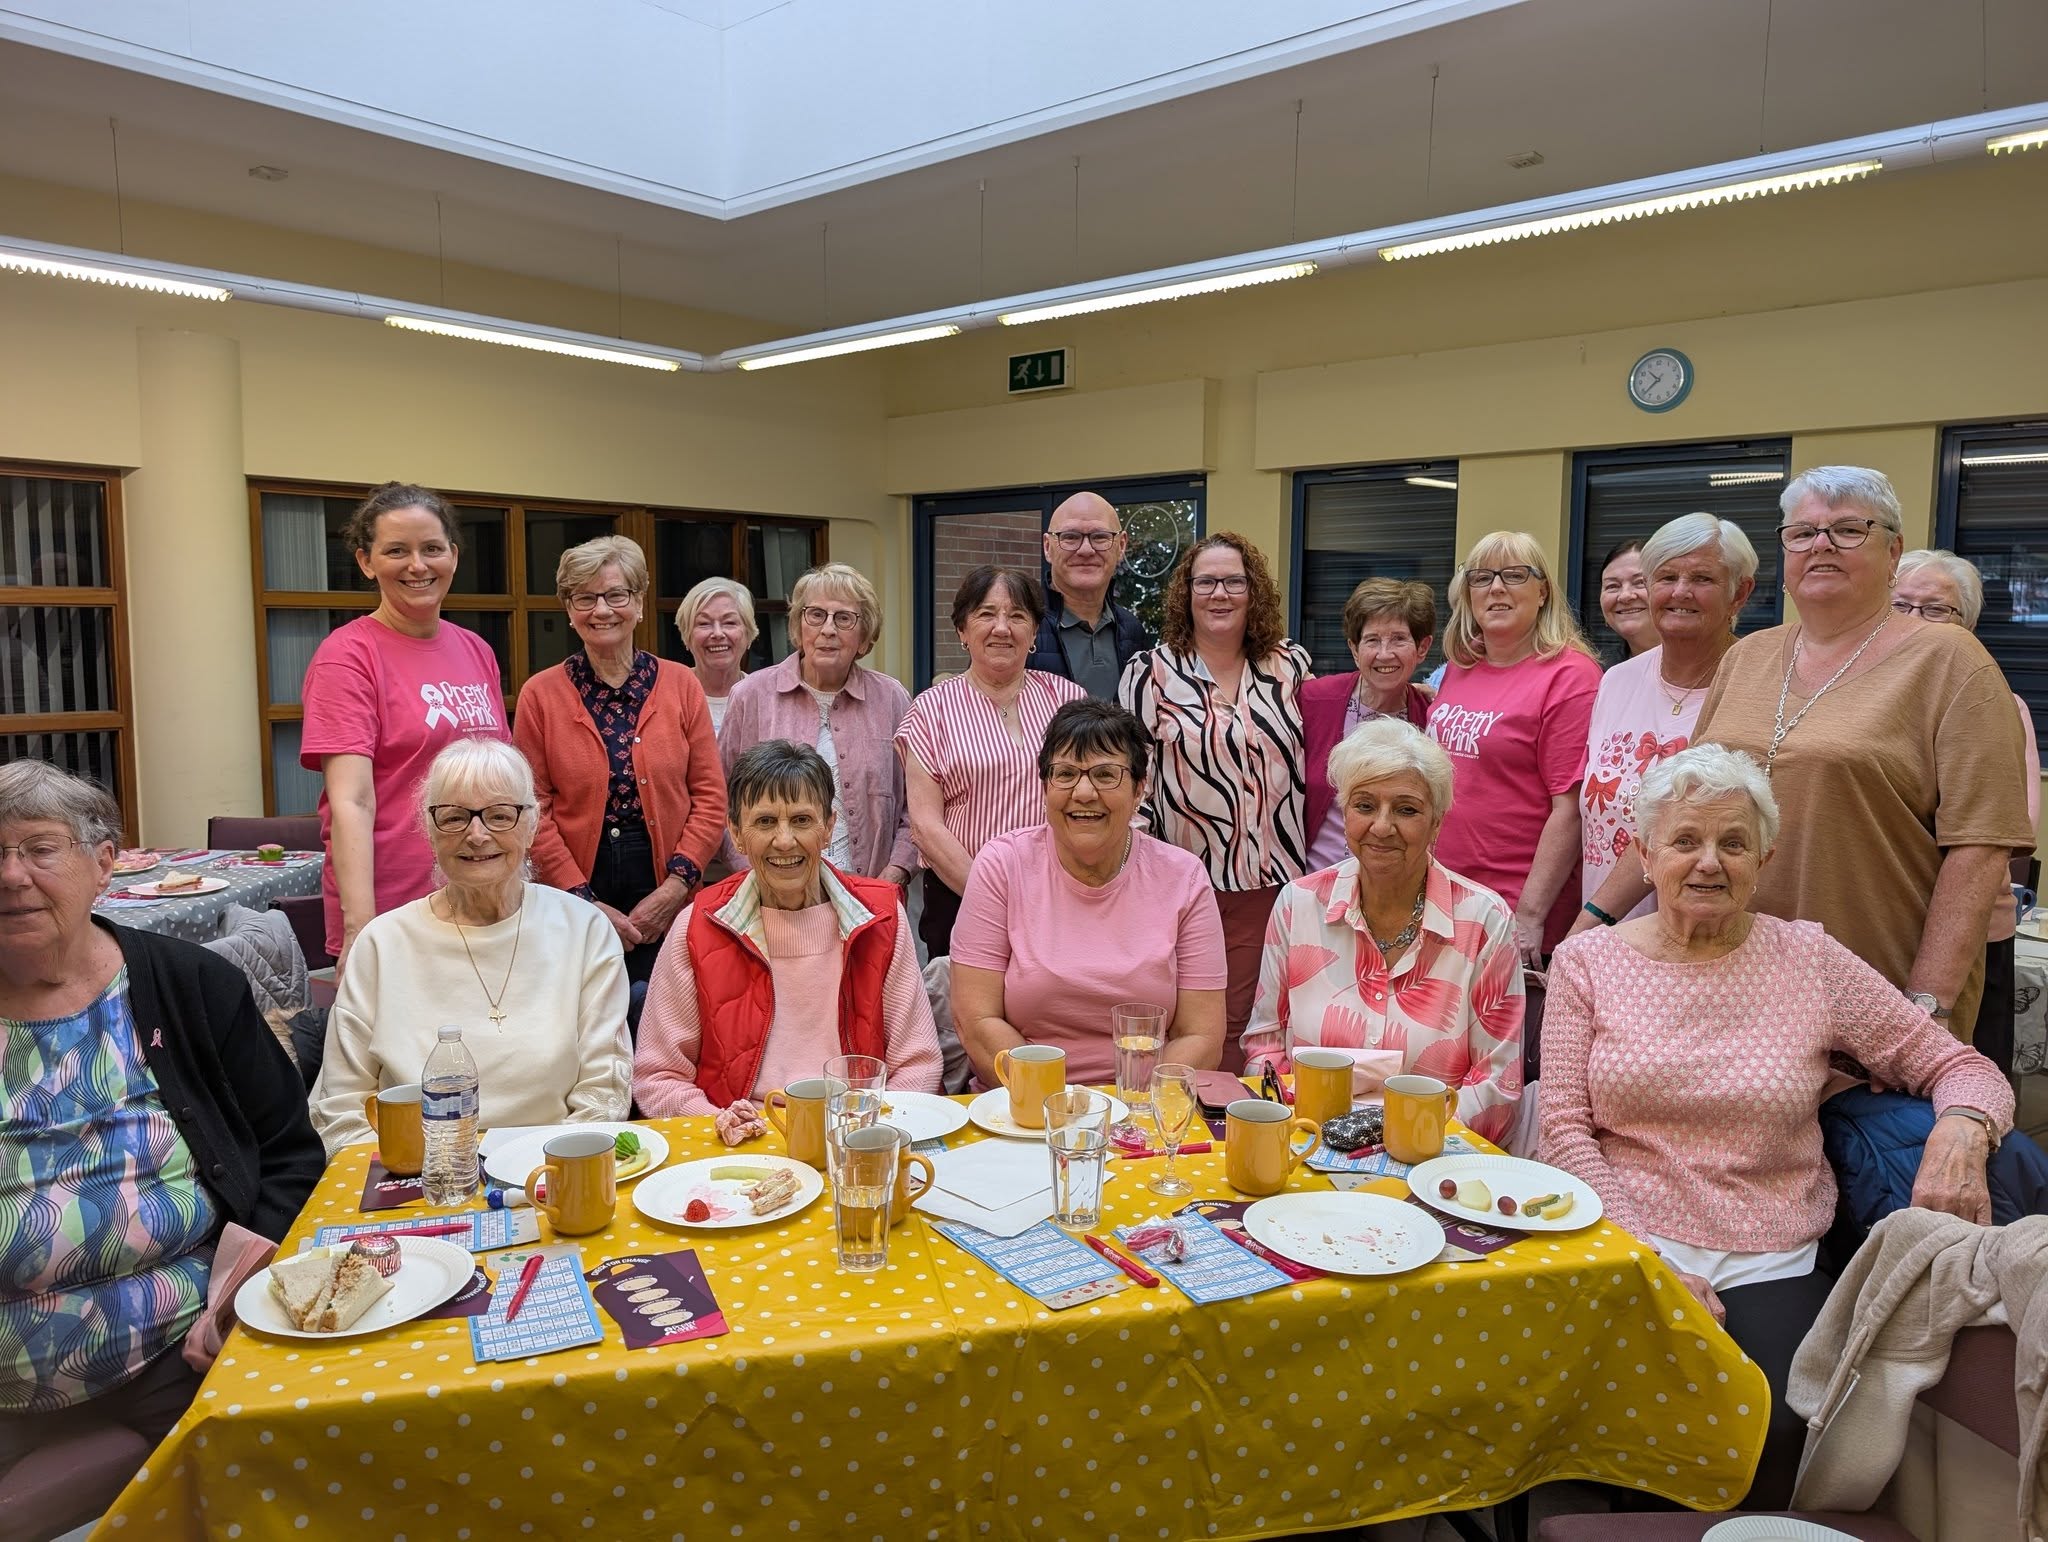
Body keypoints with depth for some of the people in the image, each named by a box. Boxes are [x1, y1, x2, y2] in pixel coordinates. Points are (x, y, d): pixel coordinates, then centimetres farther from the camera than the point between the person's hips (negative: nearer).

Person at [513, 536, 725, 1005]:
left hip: (668, 901, 1)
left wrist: (677, 884, -9)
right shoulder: (541, 694, 2)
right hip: (574, 898, 0)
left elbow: (710, 795, 1)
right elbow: (534, 809, -2)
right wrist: (585, 901, -9)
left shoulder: (680, 685, 4)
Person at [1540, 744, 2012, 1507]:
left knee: (1774, 1429, -25)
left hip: (1771, 1263, 1)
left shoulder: (1808, 959, 4)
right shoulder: (1587, 961, 3)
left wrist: (1960, 1132, -17)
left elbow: (1963, 1068, 7)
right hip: (1628, 1241, -1)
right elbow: (1565, 1128, -1)